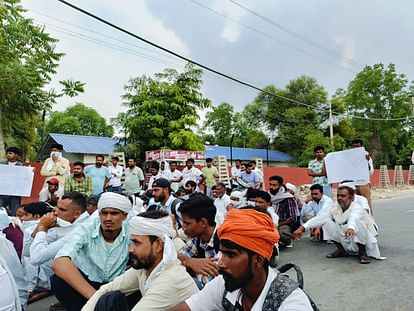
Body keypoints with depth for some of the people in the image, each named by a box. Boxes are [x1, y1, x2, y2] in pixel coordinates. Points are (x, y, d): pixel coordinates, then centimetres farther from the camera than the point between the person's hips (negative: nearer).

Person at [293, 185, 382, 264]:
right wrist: (303, 227, -27)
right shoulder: (335, 207, -5)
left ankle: (362, 253, -11)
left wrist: (350, 228, -72)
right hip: (346, 243, 6)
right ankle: (342, 250, 4)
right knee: (327, 222, -10)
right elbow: (321, 217, -15)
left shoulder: (356, 208, -22)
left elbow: (353, 218, -48)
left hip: (360, 242, -6)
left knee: (358, 222, -34)